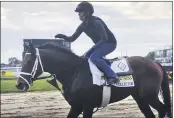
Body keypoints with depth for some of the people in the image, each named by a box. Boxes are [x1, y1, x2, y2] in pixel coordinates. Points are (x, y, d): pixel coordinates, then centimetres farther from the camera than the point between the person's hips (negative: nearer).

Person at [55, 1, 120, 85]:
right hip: (100, 44, 9)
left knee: (93, 57, -28)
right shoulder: (83, 25, 2)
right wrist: (63, 37, -16)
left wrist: (92, 49, -32)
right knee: (86, 57, 7)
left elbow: (104, 38, -28)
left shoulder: (96, 22, -24)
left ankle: (113, 76, -26)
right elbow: (72, 38, 5)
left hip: (110, 43, -9)